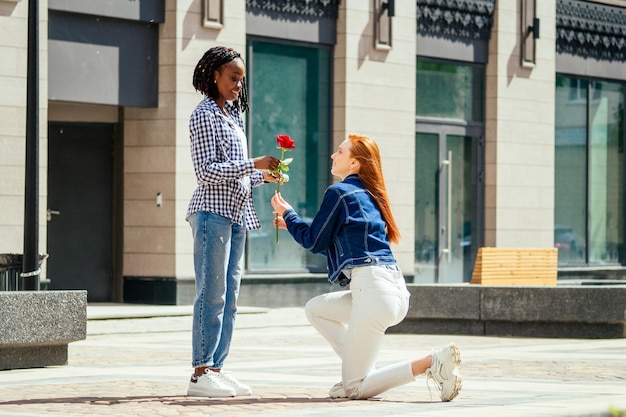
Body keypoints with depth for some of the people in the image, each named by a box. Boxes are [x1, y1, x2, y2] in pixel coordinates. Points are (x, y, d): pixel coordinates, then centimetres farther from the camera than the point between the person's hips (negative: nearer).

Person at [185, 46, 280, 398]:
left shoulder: (233, 115, 19)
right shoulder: (204, 115, -7)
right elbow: (208, 171, -15)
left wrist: (262, 176, 8)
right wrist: (254, 164, -19)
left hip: (236, 213, 9)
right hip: (213, 212, -9)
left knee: (230, 297, 7)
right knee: (212, 295, -9)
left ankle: (216, 369, 10)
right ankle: (201, 373, -7)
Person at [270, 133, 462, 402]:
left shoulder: (338, 193, -4)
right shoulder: (368, 196, 22)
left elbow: (314, 242, 3)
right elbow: (333, 244, 32)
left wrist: (287, 214, 19)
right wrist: (292, 225, 36)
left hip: (373, 287, -9)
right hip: (396, 291, 9)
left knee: (354, 388, -4)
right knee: (315, 309, 26)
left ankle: (431, 363, -20)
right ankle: (361, 372, 12)